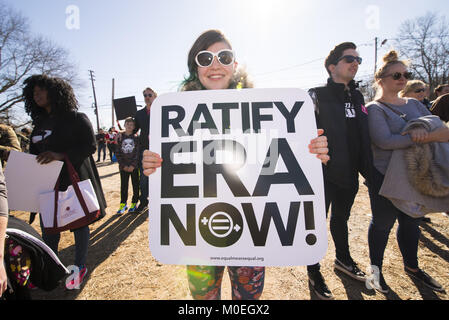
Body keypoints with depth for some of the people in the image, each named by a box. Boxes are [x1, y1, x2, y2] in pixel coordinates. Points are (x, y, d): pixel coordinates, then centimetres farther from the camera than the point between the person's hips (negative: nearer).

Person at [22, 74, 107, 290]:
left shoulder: (76, 118, -6)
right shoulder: (40, 122, 15)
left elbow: (90, 146, -14)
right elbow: (34, 151, 19)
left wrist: (61, 155, -25)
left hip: (74, 180, -6)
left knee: (79, 224, 5)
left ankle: (80, 267, 21)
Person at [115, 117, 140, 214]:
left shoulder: (136, 137, -1)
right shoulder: (120, 137, 4)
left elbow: (138, 153, -5)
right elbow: (118, 153, 3)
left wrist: (133, 165, -13)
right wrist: (123, 165, -7)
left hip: (134, 166, -2)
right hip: (123, 167, 2)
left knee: (135, 185, 6)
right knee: (123, 185, 7)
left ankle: (134, 203, 18)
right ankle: (123, 204, 17)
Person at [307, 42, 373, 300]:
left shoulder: (357, 96, 11)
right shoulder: (317, 95, -9)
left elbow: (363, 135, 17)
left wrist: (365, 168, 13)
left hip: (349, 173, 7)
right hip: (323, 173, -7)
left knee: (341, 217, 23)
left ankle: (343, 259, 46)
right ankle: (314, 272, 25)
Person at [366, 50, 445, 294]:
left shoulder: (414, 104, 12)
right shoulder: (374, 109, -9)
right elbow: (384, 141, -22)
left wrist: (427, 133, -11)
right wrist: (422, 138, -25)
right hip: (385, 177, -6)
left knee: (411, 221, 17)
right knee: (382, 223, 5)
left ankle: (412, 267, 38)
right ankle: (376, 269, 25)